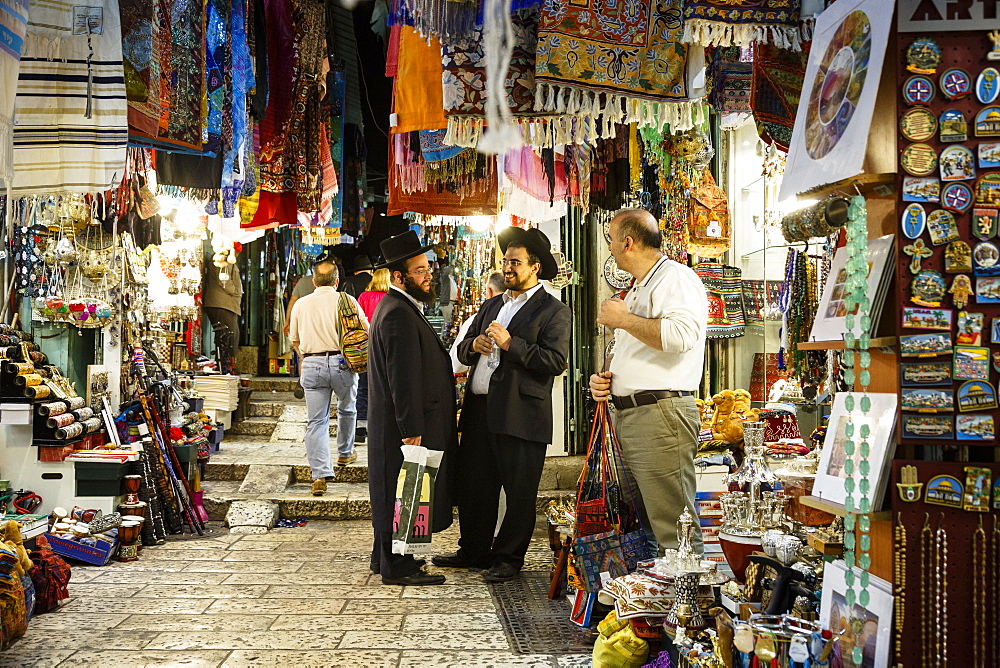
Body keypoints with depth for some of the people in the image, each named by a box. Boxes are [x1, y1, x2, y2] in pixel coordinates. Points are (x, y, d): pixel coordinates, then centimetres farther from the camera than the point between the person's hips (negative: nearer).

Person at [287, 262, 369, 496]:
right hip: (342, 363, -1)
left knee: (316, 421, 2)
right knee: (347, 409, 24)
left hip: (311, 365, 1)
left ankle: (320, 475, -6)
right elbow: (366, 332, -1)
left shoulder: (301, 304, 10)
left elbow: (295, 340, 16)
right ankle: (345, 453, 41)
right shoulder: (347, 300, 2)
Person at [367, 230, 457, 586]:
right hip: (406, 426, -11)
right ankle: (398, 567, 6)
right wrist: (412, 432, -24)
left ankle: (386, 557, 29)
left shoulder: (401, 307, 15)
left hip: (400, 425, 11)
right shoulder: (399, 315, -20)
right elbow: (404, 379, -24)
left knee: (394, 492, 18)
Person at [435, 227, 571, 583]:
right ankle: (473, 550, 28)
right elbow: (462, 351, 20)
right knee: (472, 484, 14)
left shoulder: (554, 311, -3)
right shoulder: (492, 306, 20)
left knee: (519, 492, 2)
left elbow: (555, 361, -16)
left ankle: (508, 557, 16)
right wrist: (474, 345, -3)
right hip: (479, 409, 7)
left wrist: (510, 344, -19)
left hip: (521, 413, -7)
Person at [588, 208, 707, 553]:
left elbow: (682, 334, -26)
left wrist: (623, 319, -14)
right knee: (642, 522, 14)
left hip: (662, 414, -10)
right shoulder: (636, 292, 25)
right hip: (627, 417, 10)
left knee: (672, 531, -11)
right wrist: (603, 378, 13)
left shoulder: (676, 277, -7)